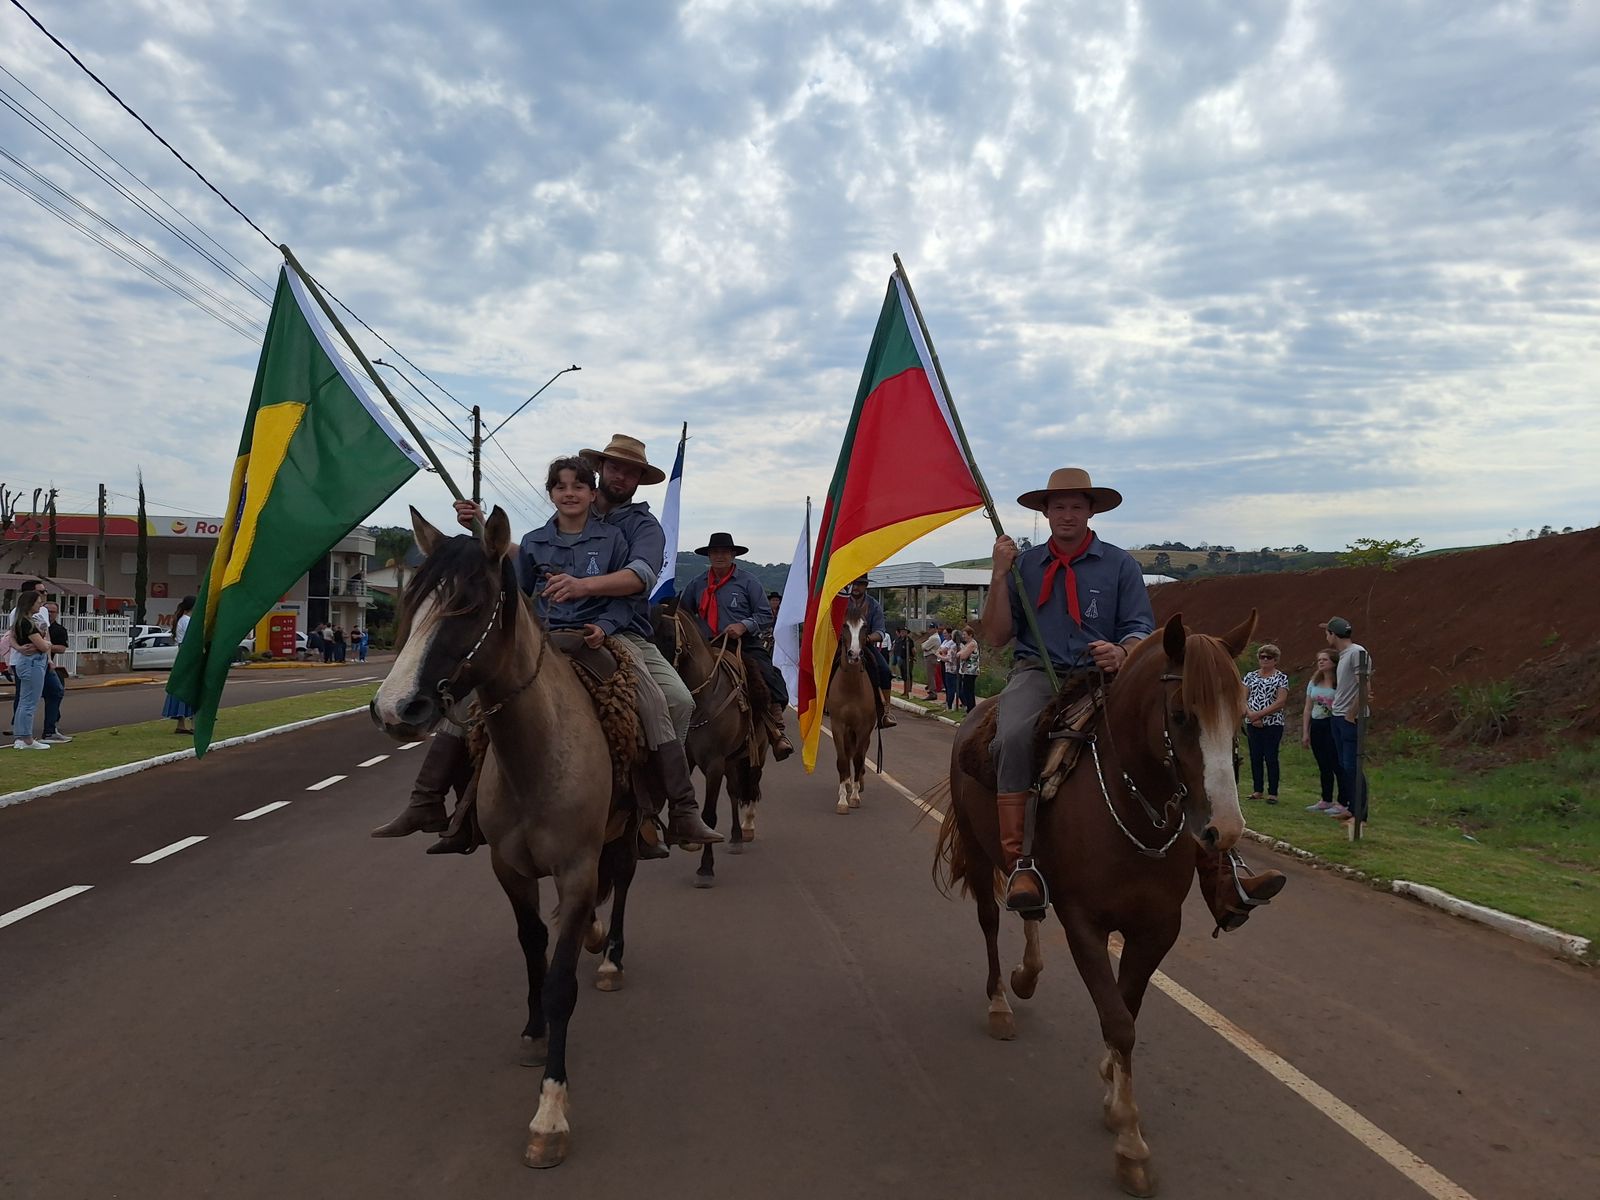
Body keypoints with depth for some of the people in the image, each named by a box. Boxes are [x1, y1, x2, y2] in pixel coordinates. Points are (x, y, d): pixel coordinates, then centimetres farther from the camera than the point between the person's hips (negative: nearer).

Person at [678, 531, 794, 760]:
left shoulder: (747, 581, 4)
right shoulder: (697, 584, 12)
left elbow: (766, 616, 2)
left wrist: (744, 625, -15)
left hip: (746, 646, -3)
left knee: (769, 679, -21)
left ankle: (777, 734, -16)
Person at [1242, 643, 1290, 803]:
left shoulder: (1281, 678, -1)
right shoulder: (1250, 676, 10)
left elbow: (1280, 702, -11)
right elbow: (1243, 699, 5)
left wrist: (1259, 714, -15)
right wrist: (1251, 714, -12)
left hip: (1273, 724, -4)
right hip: (1252, 724, 4)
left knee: (1271, 758, -3)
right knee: (1255, 757, 6)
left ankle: (1273, 793, 3)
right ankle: (1257, 790, 15)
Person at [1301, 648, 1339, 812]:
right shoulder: (1314, 683, 11)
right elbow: (1307, 708, 12)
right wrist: (1305, 732, 9)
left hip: (1333, 725, -6)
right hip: (1316, 725, 6)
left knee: (1336, 764, -6)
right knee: (1323, 766, 11)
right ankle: (1326, 801, 19)